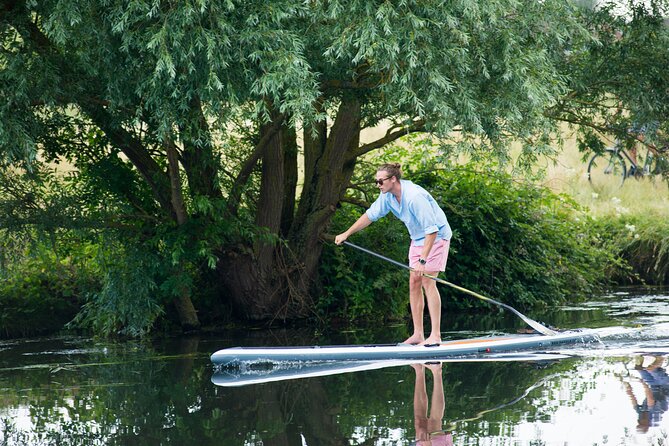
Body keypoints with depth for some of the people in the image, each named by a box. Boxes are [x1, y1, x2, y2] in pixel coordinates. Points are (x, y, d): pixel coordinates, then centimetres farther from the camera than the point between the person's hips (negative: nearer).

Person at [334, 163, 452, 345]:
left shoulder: (414, 197, -31)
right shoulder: (387, 195, -4)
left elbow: (432, 230, -32)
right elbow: (371, 215, 12)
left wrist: (422, 260, -34)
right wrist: (347, 234, 13)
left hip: (437, 236, -9)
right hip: (417, 239, 9)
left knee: (427, 281, -15)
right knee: (414, 283, 4)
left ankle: (435, 335, -15)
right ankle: (418, 334, 7)